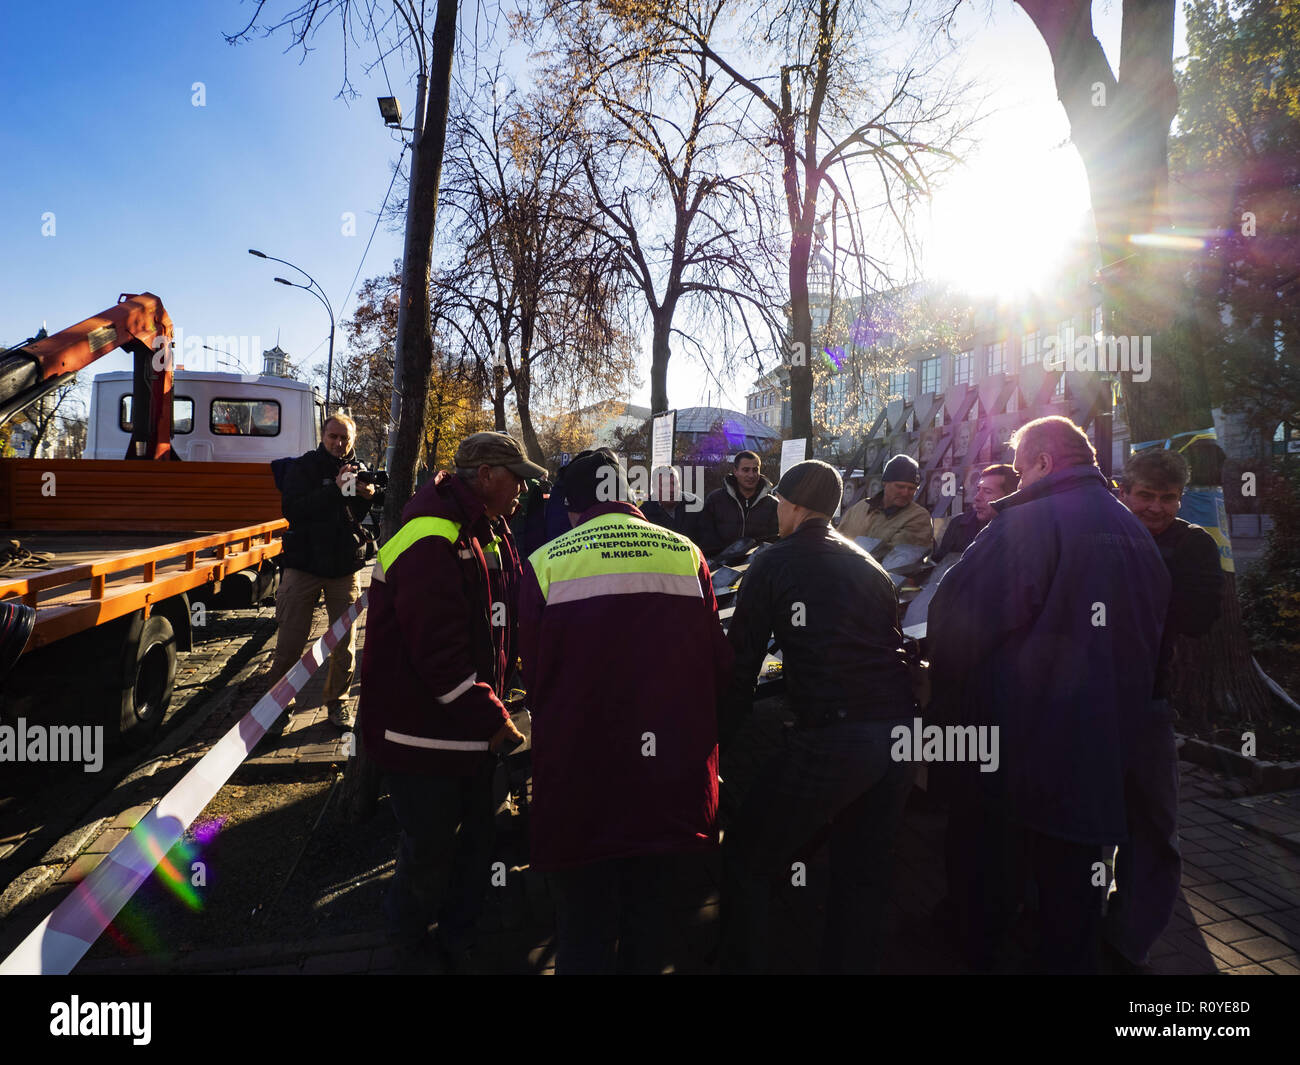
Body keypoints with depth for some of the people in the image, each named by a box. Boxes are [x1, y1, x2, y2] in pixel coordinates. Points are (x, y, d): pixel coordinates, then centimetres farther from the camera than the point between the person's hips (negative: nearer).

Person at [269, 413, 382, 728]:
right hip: (304, 564, -2)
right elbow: (291, 509, -15)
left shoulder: (361, 470, 9)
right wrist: (334, 489, -22)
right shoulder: (303, 467, 1)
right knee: (290, 640, 2)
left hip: (345, 568, 2)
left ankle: (337, 701, 21)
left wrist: (372, 495, -14)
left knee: (345, 642, 6)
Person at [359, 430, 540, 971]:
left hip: (473, 732, 9)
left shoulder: (491, 534, 9)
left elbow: (512, 616, 18)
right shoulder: (431, 541, -23)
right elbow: (439, 653, -26)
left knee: (475, 842, 19)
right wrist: (492, 718, -18)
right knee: (431, 857, 7)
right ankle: (412, 947, 36)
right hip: (425, 737, -9)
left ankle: (457, 942, 41)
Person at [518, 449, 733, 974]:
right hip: (671, 776, 3)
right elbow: (718, 663, 2)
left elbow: (535, 679, -1)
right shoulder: (686, 554, -2)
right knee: (648, 921, 22)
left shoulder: (545, 563, -8)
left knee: (584, 932, 14)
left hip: (581, 778, -2)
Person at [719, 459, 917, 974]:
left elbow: (740, 661, -2)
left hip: (831, 739, -7)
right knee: (863, 873, 20)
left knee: (744, 859, 9)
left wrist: (717, 739, 5)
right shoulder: (869, 564, 17)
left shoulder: (775, 562, 1)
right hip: (899, 733, 7)